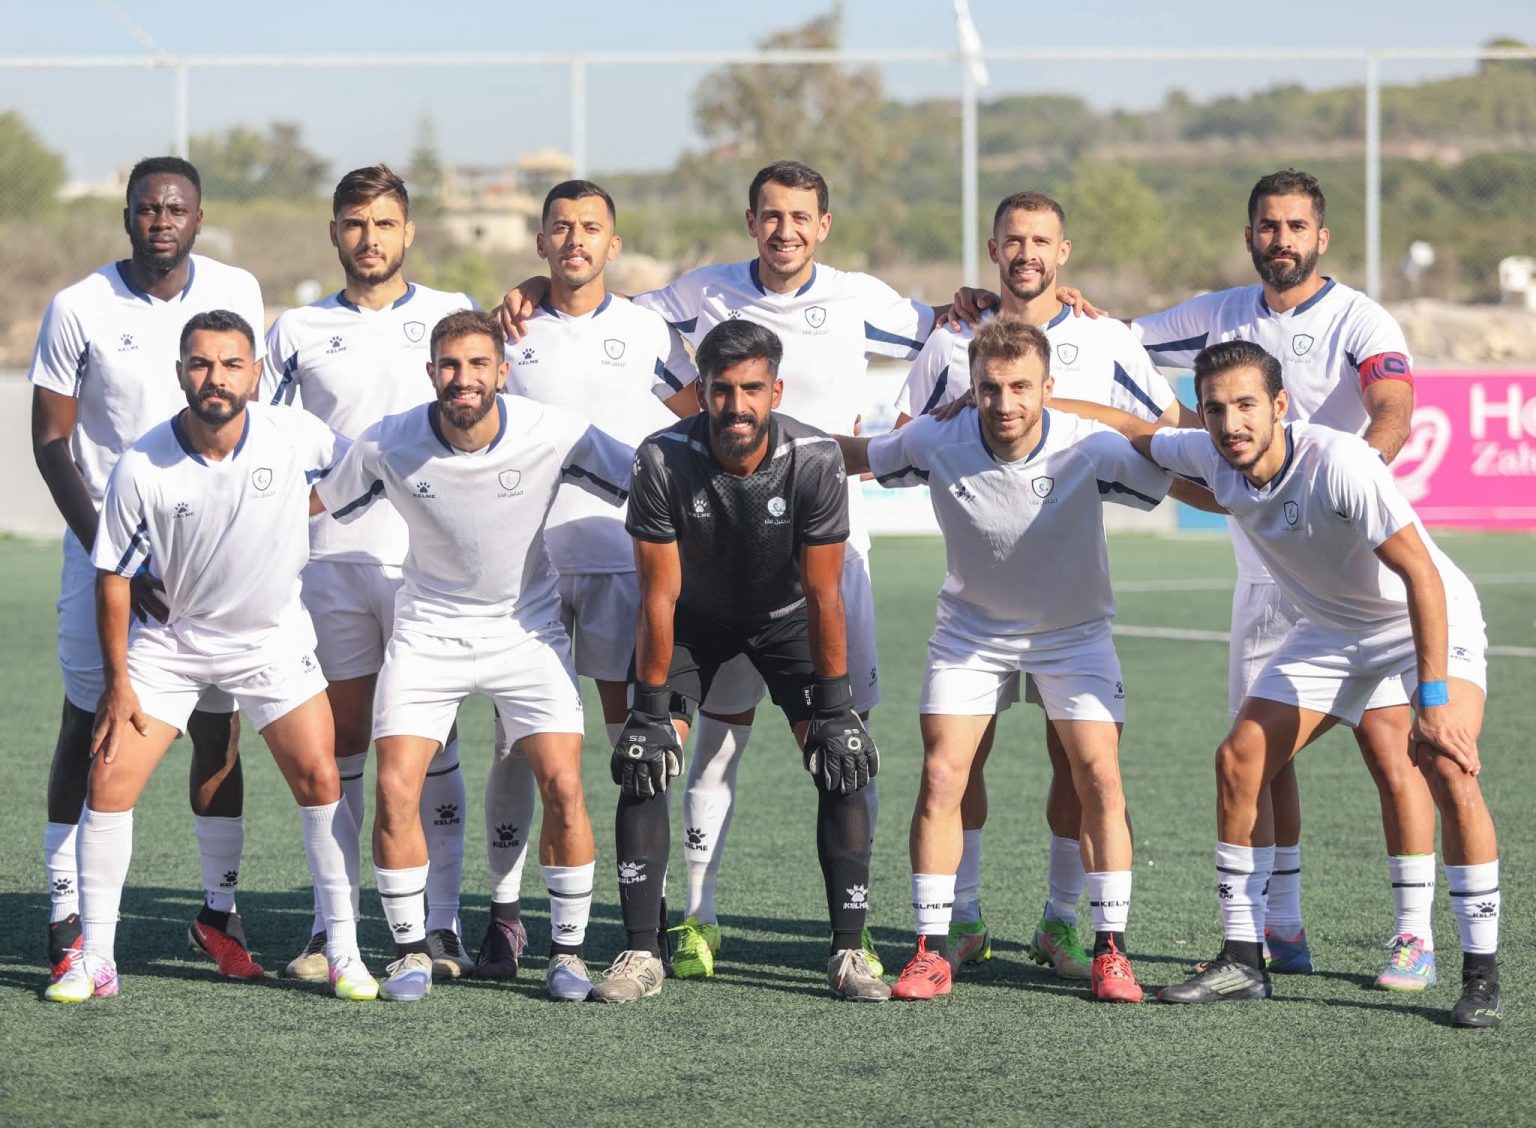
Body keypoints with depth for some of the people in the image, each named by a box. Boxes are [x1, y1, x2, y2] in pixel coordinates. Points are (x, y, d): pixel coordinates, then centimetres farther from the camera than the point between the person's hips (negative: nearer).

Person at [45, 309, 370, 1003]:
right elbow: (114, 575, -8)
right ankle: (94, 960, 2)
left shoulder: (294, 438, -17)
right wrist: (117, 682, -7)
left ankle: (343, 952, 5)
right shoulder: (141, 467, -19)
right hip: (171, 640, 0)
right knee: (109, 784, -8)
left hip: (274, 639, 0)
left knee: (319, 781, -8)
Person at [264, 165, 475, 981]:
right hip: (329, 555, 1)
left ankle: (440, 925, 1)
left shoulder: (455, 318, 8)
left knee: (430, 743, -1)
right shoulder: (298, 332, 11)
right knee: (340, 739, 1)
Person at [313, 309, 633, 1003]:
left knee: (562, 786, -13)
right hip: (428, 629, 1)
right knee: (395, 790, -12)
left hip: (526, 628, -1)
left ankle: (568, 951, 4)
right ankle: (411, 950, 5)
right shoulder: (389, 445, -14)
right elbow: (313, 504, 3)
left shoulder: (554, 436, -17)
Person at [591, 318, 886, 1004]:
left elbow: (824, 597, -20)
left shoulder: (814, 462, -28)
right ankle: (640, 954, -7)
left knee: (844, 769, -13)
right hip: (695, 618, 0)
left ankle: (849, 952, -5)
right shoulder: (664, 461, -29)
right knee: (642, 767, -13)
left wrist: (833, 709, -19)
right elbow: (660, 596, -22)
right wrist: (650, 711, -20)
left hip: (785, 616, 0)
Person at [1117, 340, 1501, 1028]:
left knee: (1448, 770, -26)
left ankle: (1481, 975, -16)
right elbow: (1137, 431, 8)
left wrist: (1433, 700, -36)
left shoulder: (1339, 464, -34)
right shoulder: (1211, 457, -14)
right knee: (1238, 763, -4)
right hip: (1328, 629, 7)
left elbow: (1421, 573, -33)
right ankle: (1242, 961, 7)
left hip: (1431, 618, -6)